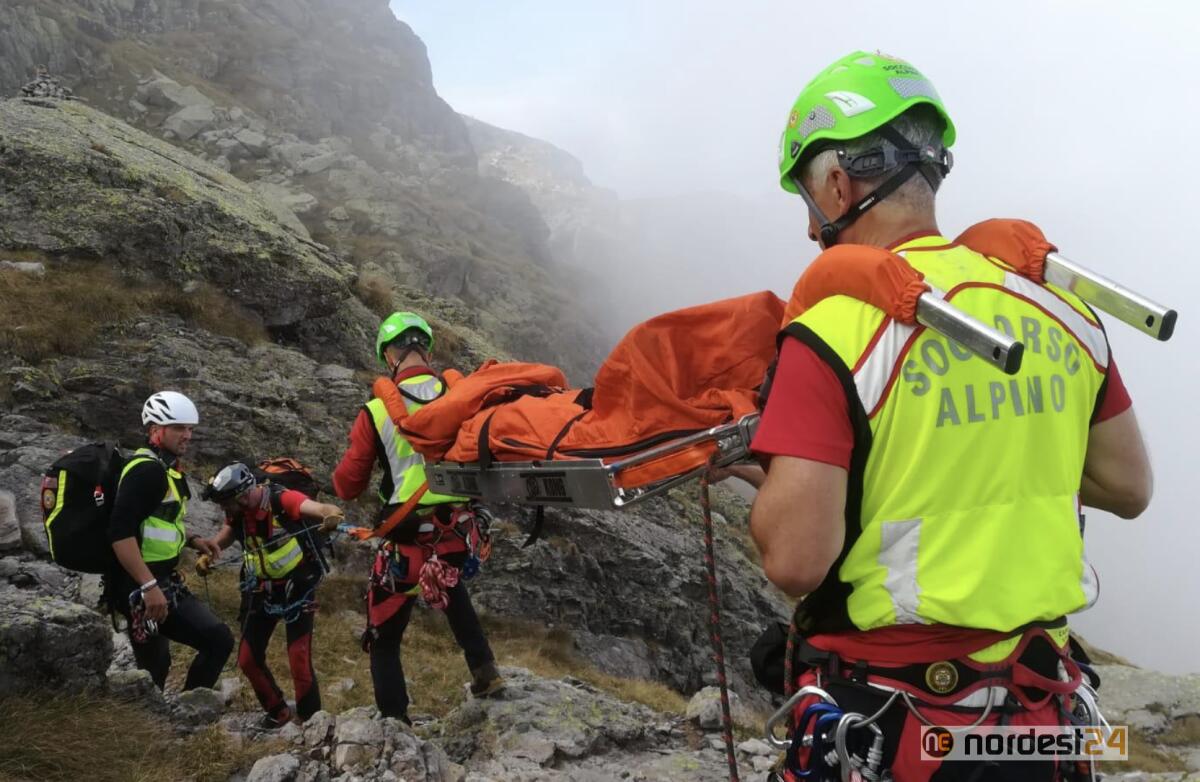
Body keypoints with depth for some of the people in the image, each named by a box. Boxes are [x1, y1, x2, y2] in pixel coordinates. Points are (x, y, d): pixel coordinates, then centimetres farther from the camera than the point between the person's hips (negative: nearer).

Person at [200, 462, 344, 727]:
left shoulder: (282, 500, -25)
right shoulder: (236, 513, -6)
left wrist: (332, 515, -61)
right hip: (261, 592, 6)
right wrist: (207, 556, -6)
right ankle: (278, 712, 27)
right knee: (248, 659, 7)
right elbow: (225, 535, 13)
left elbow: (322, 508, -38)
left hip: (297, 590, -6)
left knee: (300, 664, -9)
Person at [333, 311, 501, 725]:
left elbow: (347, 486, -1)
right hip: (463, 533, 4)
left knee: (384, 639, 15)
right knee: (448, 581, 37)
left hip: (408, 544, -4)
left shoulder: (376, 412, -10)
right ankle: (483, 667, 26)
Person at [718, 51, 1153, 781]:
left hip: (884, 714, -5)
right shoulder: (1062, 314, -2)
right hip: (1040, 701, 5)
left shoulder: (836, 334, -19)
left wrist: (764, 475, -3)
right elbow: (1129, 487, 9)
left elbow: (795, 562, -22)